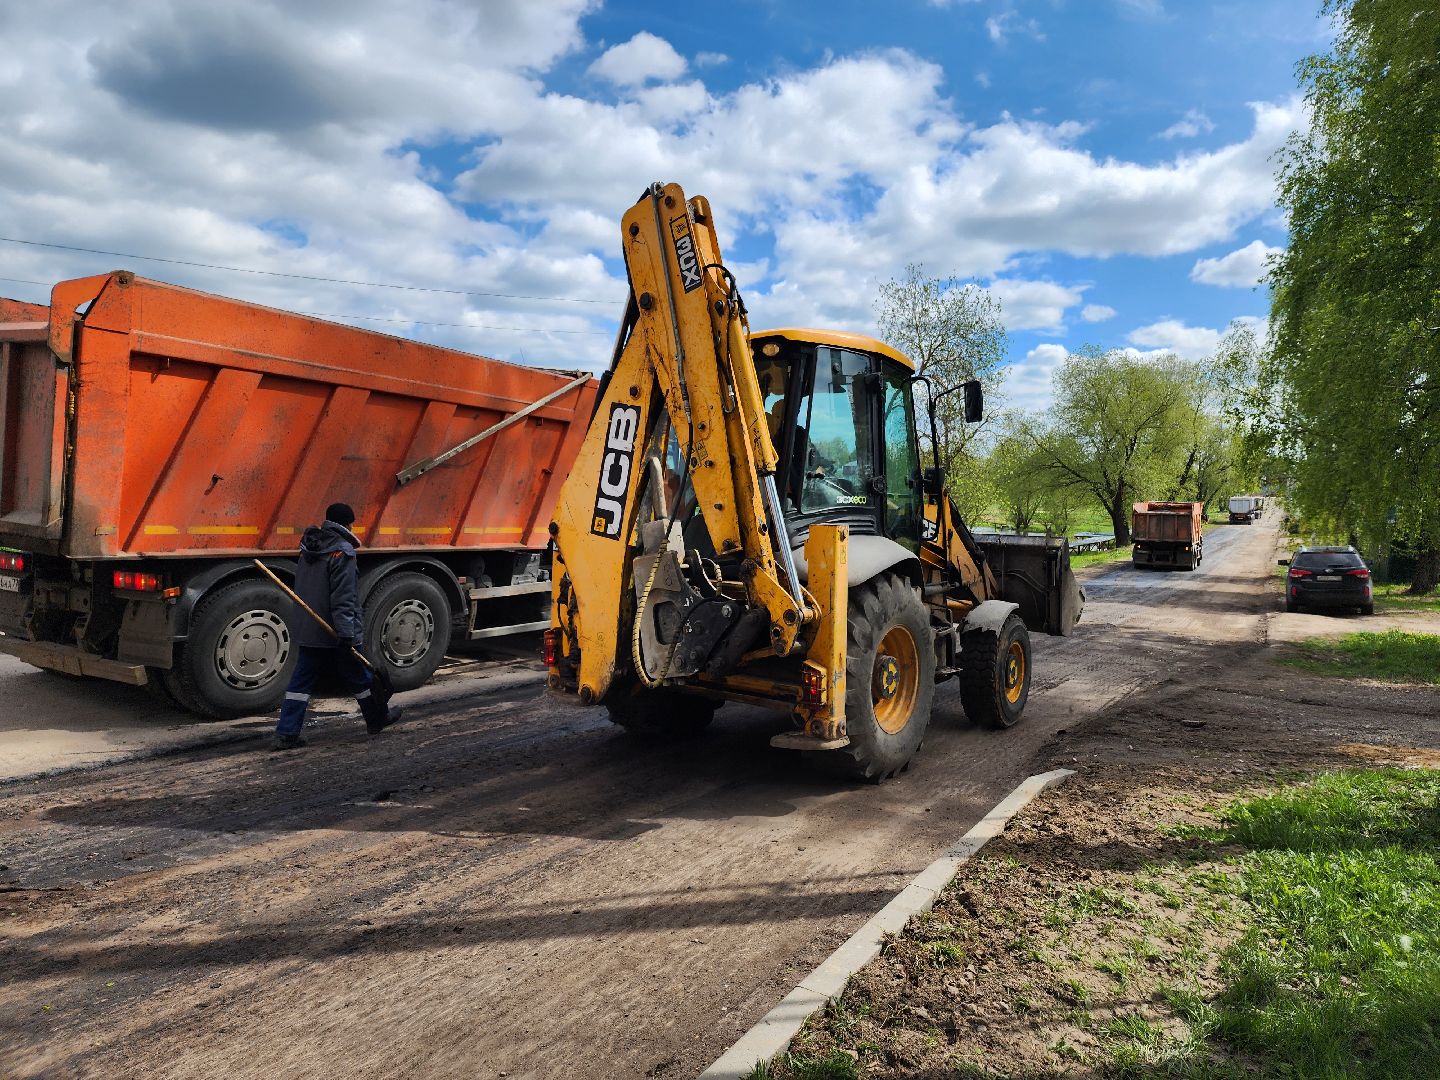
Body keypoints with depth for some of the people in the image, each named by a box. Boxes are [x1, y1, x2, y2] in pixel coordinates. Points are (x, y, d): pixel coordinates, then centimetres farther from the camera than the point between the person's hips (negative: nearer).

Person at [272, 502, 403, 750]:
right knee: (359, 678, 10)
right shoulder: (342, 551, -16)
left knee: (301, 681, 7)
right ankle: (377, 719, 27)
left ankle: (286, 734, 4)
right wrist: (346, 632, -24)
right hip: (336, 633, -7)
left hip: (307, 631, 7)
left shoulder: (310, 550, 11)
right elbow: (343, 597, -22)